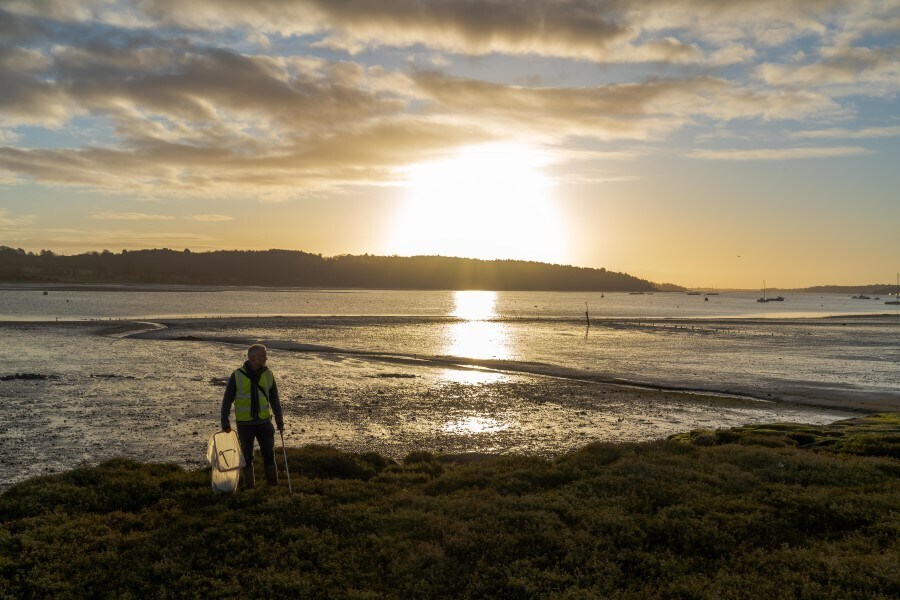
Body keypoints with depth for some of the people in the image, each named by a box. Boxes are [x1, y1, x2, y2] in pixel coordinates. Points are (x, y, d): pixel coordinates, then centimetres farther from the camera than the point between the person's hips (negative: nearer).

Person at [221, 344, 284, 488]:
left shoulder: (268, 375, 1)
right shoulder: (237, 375, -9)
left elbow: (274, 399, 9)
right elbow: (227, 400, -2)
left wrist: (279, 419, 7)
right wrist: (225, 422, -2)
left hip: (265, 422, 2)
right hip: (245, 424, -2)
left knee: (269, 454, 6)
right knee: (247, 456, 8)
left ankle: (273, 485, 17)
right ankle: (249, 486, 21)